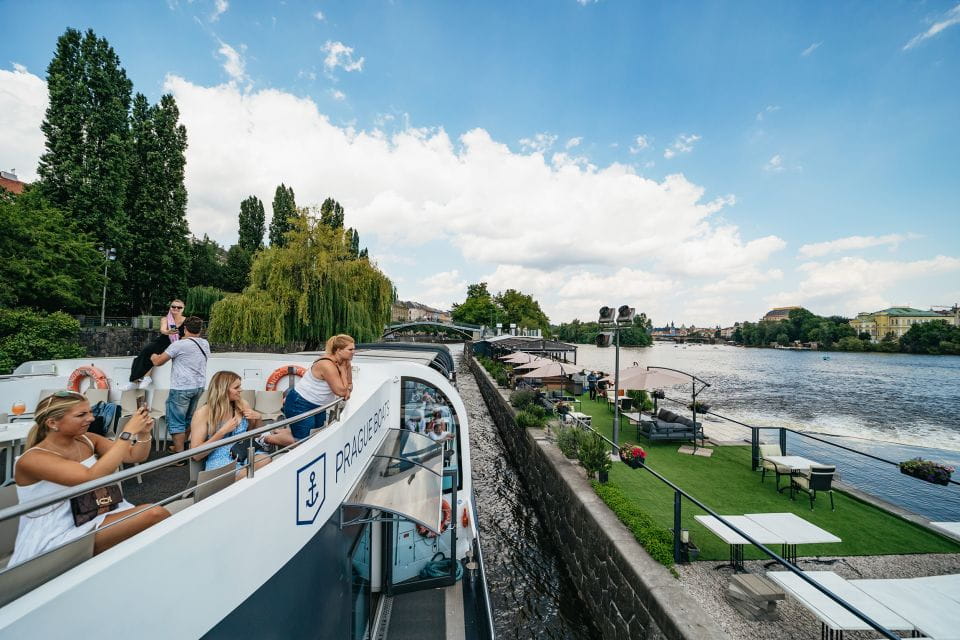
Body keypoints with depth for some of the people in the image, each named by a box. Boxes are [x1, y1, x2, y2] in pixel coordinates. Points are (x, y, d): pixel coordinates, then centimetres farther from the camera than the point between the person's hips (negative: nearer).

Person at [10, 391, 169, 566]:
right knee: (155, 515, -27)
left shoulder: (88, 440, 2)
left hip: (94, 517, 6)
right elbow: (92, 477, -32)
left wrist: (144, 433, -19)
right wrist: (128, 433, -32)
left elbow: (135, 456, 1)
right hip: (55, 539, -6)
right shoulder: (32, 459, -17)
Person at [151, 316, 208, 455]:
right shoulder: (205, 344, 6)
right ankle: (181, 447, 32)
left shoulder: (179, 345, -12)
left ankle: (180, 454, 3)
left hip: (181, 388, -7)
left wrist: (153, 356, 19)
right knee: (188, 419, 20)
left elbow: (157, 362, -3)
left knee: (176, 422, 2)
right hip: (199, 386, 7)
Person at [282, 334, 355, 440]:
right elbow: (340, 391, -25)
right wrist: (343, 371, -19)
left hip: (318, 406, 9)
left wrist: (348, 390, -12)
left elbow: (349, 384, 9)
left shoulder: (345, 363, -2)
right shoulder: (327, 365, -27)